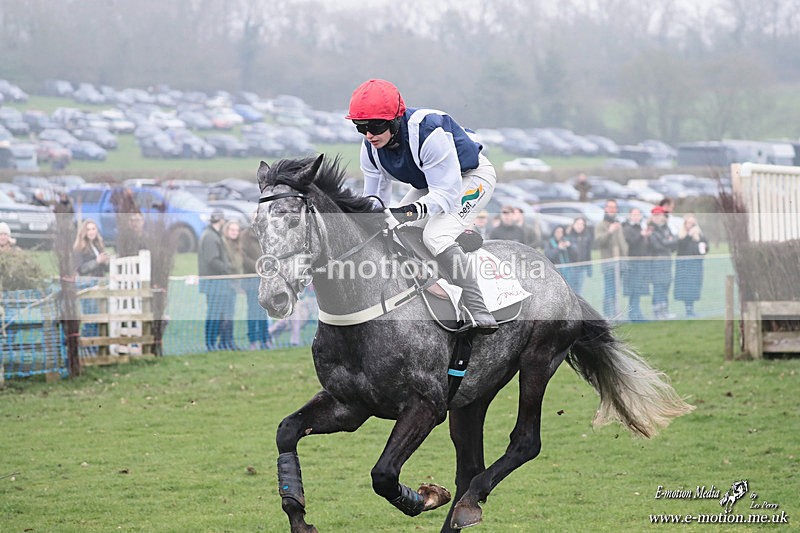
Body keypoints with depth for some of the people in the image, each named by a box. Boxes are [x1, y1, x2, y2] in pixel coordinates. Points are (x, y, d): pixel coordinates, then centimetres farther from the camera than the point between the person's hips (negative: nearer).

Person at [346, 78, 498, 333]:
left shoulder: (428, 132, -38)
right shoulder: (371, 148, -14)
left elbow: (447, 192, -38)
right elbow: (374, 199, -3)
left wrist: (413, 210, -52)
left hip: (472, 176, -9)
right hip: (430, 184, 9)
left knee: (435, 236, -29)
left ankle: (480, 315, -30)